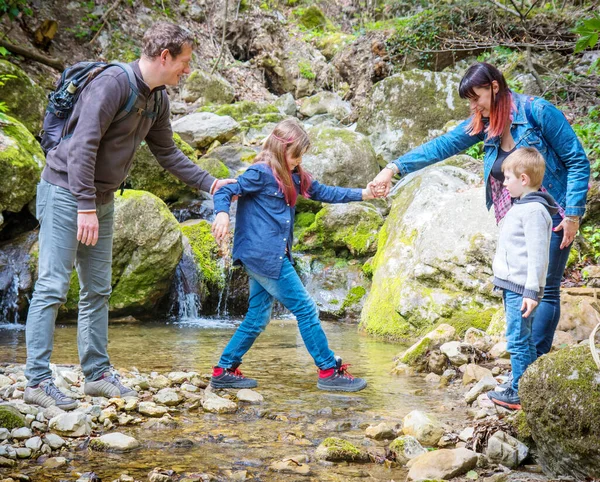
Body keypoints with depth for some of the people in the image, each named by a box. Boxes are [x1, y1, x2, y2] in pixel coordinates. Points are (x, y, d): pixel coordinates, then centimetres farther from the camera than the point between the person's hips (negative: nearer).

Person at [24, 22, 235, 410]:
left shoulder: (158, 100, 6)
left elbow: (167, 153, 18)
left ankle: (97, 374, 18)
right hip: (65, 192, -9)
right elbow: (83, 146, -25)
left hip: (102, 200, 9)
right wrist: (85, 206, -27)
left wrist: (210, 183, 14)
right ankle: (37, 381, -6)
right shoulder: (113, 83, -21)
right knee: (53, 287, -9)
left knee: (97, 290, 11)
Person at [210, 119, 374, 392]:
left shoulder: (293, 177, 17)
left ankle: (224, 372, 16)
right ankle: (329, 372, 1)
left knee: (258, 318, 11)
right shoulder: (261, 173, -9)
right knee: (306, 310, -5)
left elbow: (323, 192, 20)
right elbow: (225, 192, -11)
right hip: (264, 256, -10)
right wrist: (222, 213, -32)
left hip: (273, 257, 10)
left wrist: (363, 194, 13)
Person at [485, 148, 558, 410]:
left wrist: (531, 290, -23)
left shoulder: (534, 210, -16)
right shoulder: (521, 207, 17)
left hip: (521, 288, -11)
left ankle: (519, 395, -2)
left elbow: (537, 253, -20)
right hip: (512, 285, 11)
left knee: (518, 341, -7)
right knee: (524, 340, 15)